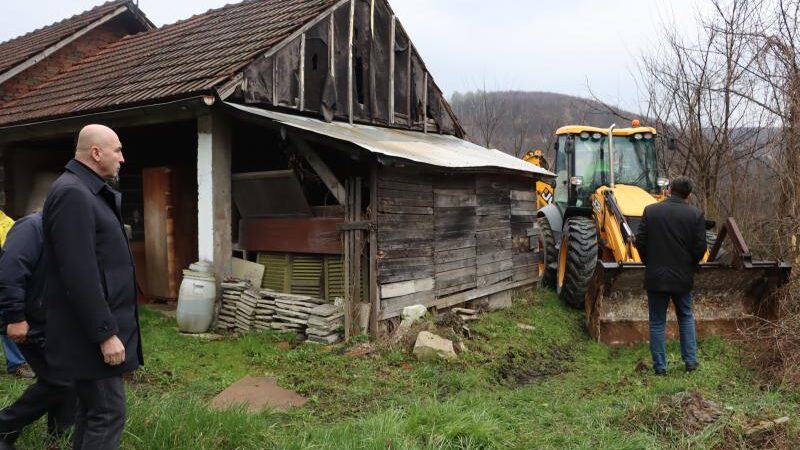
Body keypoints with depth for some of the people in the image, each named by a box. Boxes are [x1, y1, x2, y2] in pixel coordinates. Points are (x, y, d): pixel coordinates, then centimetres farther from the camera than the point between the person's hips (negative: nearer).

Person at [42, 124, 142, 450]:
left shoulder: (88, 192, 15)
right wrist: (105, 333, -22)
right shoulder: (72, 193, -18)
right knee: (107, 414, -3)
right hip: (92, 332, -10)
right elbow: (80, 275, -24)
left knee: (92, 410, 18)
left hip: (97, 326, 10)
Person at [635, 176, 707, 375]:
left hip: (656, 277, -1)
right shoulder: (696, 214, -6)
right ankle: (691, 360, 23)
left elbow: (640, 243, -5)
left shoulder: (650, 211, -5)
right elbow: (700, 248, -6)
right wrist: (689, 265, 13)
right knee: (686, 317, 22)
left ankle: (660, 366, 11)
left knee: (657, 322, 8)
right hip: (683, 277, 1)